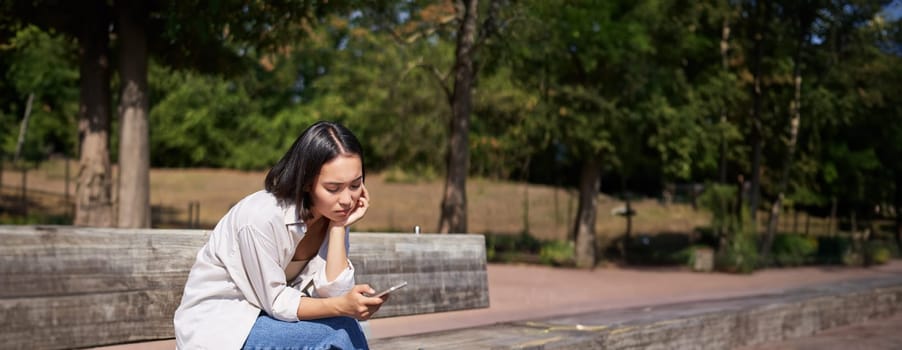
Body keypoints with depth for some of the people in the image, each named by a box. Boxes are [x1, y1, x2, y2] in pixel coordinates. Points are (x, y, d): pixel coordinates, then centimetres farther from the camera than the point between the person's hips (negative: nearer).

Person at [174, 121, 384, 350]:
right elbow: (276, 302, -19)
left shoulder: (336, 213, -6)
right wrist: (341, 306, -33)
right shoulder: (262, 217, -27)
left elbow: (331, 293, -15)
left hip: (262, 314, 7)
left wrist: (339, 227, -20)